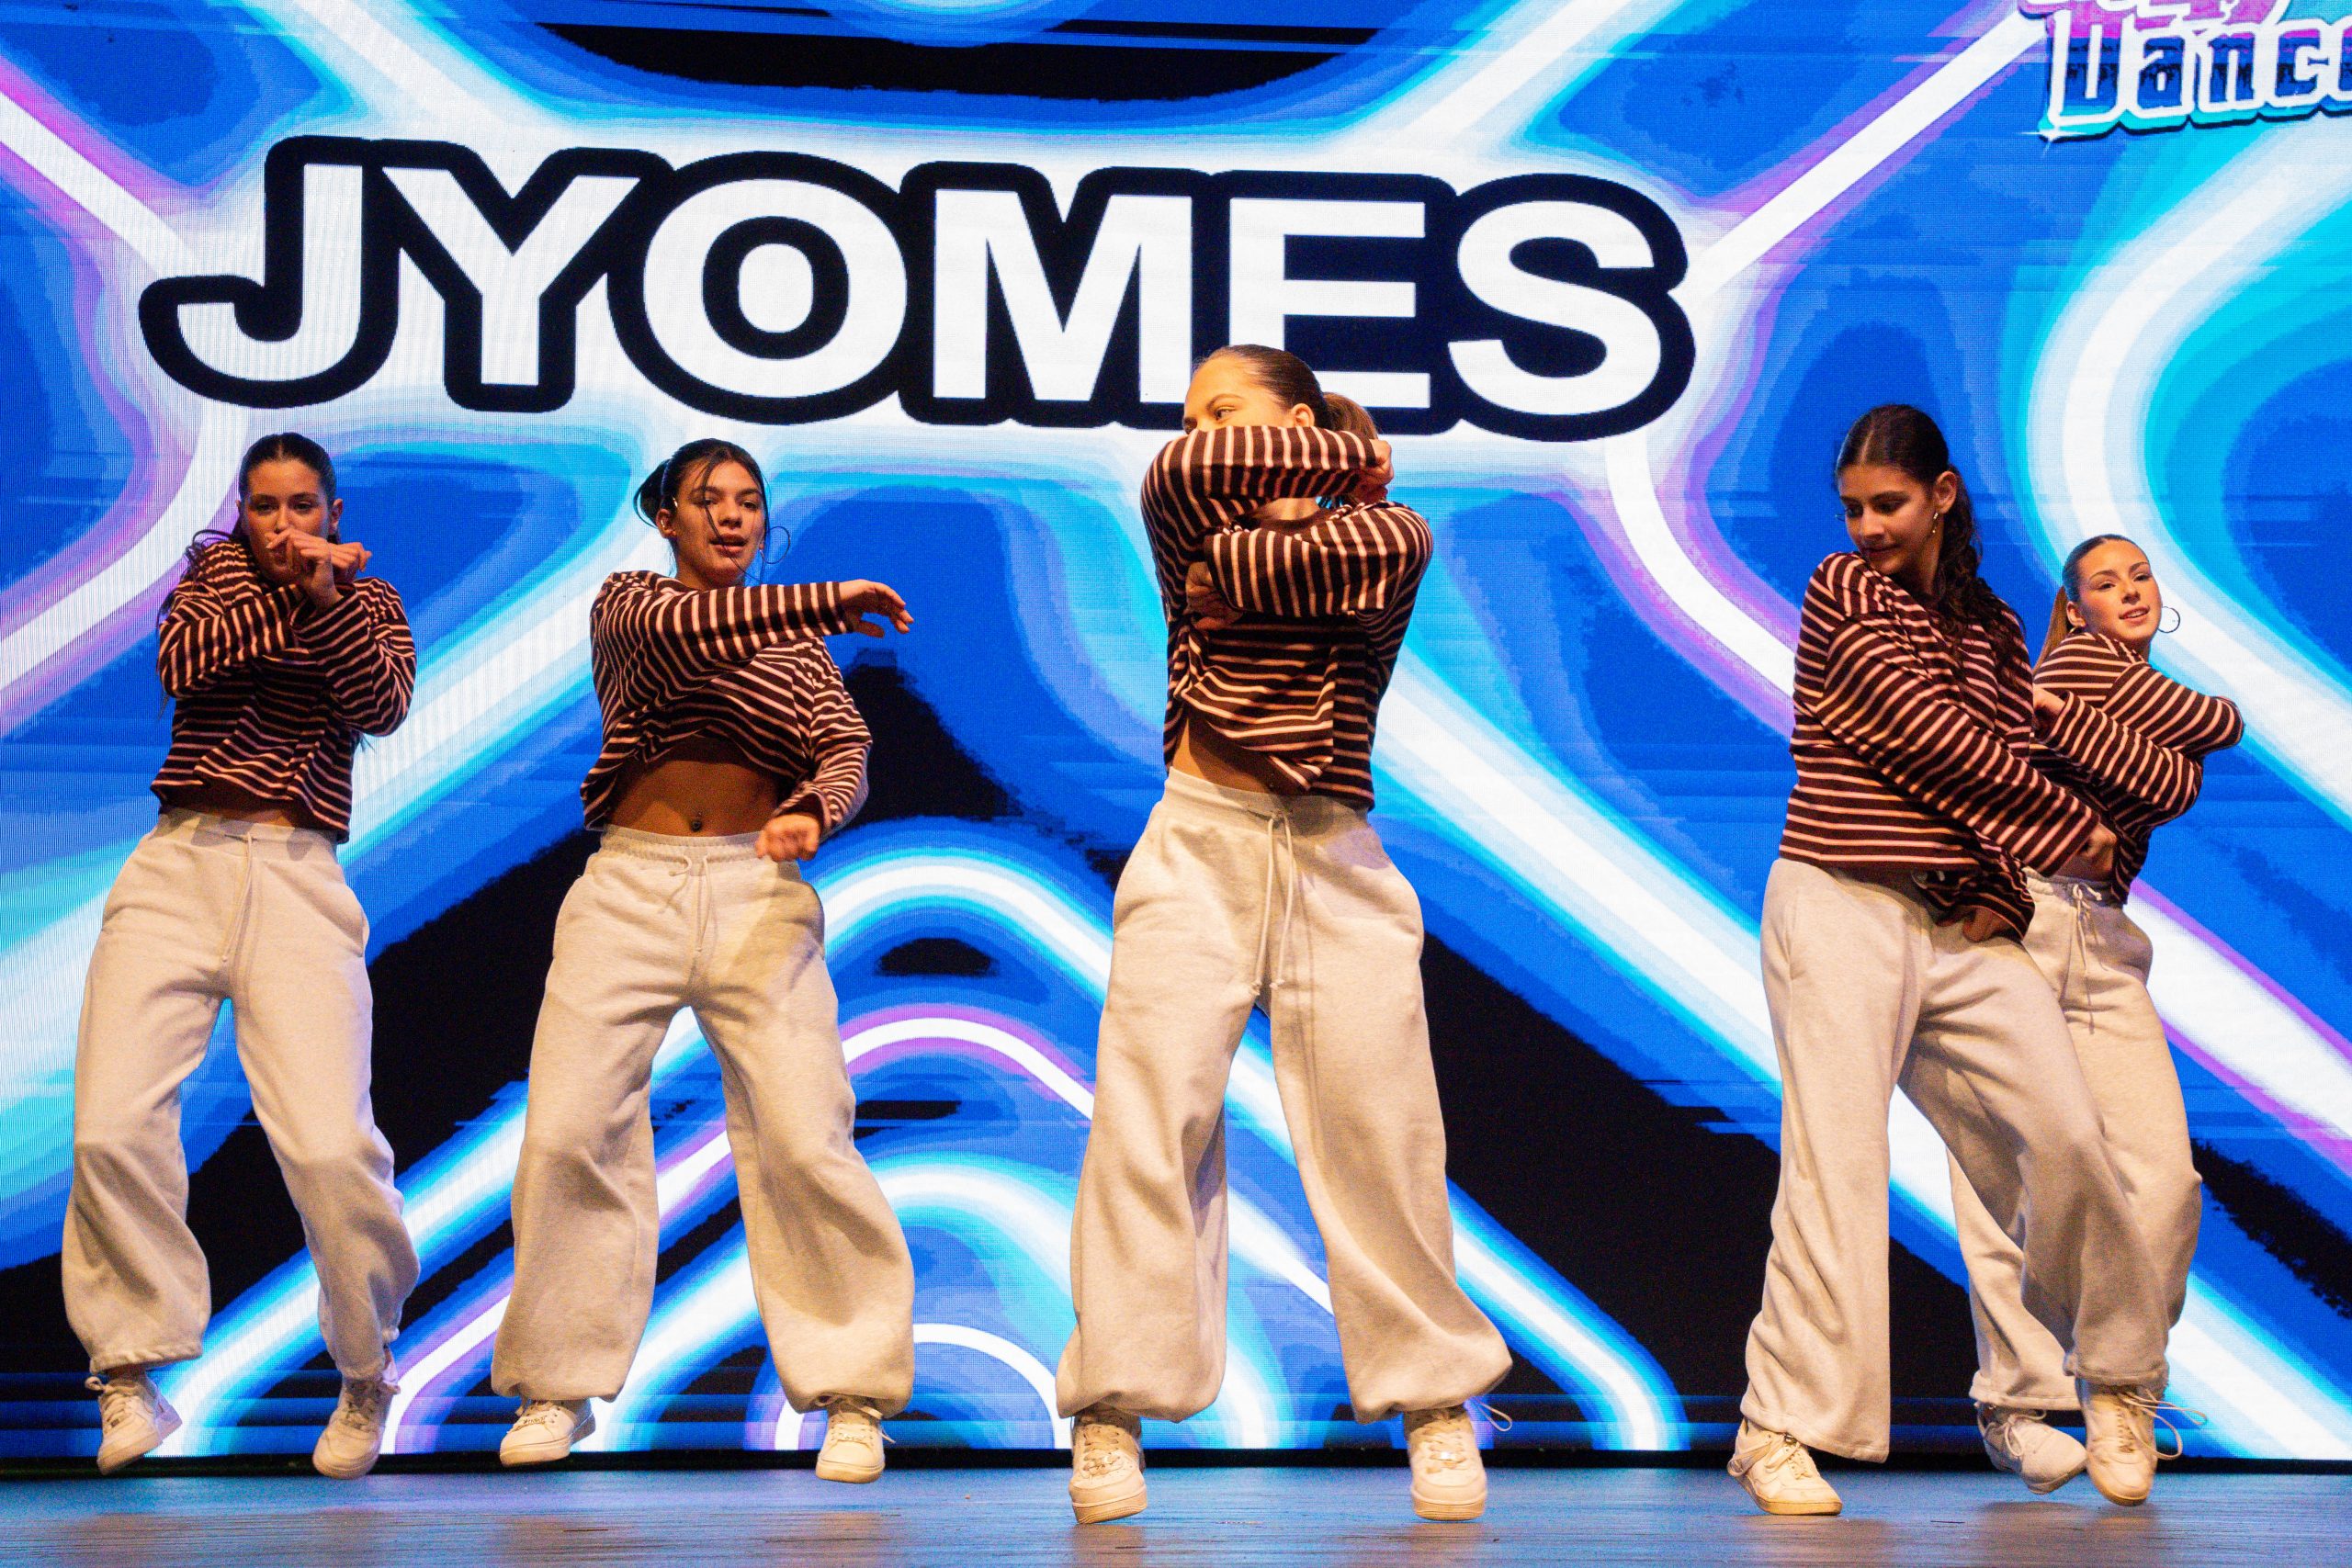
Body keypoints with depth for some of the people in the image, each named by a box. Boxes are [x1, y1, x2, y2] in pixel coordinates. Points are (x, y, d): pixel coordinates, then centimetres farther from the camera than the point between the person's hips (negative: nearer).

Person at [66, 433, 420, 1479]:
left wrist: (325, 596, -13)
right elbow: (181, 664, -3)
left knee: (329, 1145, -16)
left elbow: (383, 708, -3)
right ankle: (133, 1374, -2)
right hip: (179, 867, 1)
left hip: (298, 882, -1)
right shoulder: (216, 569, 16)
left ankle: (366, 1377, 6)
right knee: (114, 1127, -17)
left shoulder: (369, 602, 16)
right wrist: (283, 598, -9)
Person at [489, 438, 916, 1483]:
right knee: (569, 1132, -7)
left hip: (754, 887, 0)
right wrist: (823, 603, -20)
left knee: (803, 1141, -12)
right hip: (629, 885, 0)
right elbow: (679, 632, -13)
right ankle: (559, 1384, 8)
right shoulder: (627, 602, 12)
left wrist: (813, 813, -21)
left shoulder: (796, 641, 17)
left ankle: (852, 1393, -5)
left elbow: (845, 754, 2)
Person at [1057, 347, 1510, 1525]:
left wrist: (1223, 572, -1)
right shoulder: (1193, 535, 14)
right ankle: (1113, 1411, -7)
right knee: (1149, 1115, -9)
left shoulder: (1387, 533, 8)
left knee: (1379, 1133, -4)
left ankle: (1436, 1400, 8)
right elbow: (1182, 477, -9)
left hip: (1331, 856, -1)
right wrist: (1343, 457, -1)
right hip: (1197, 847, 1)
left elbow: (1313, 562, -15)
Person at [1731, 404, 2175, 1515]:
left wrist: (2003, 893, -7)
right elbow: (1938, 740, -7)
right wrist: (2075, 833, 2)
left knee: (2065, 1135, -6)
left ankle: (2117, 1375, 15)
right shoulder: (1842, 592, 0)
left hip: (1962, 924, 5)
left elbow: (2009, 762, 13)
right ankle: (1783, 1427, -10)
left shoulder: (1995, 630, 19)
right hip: (1842, 909, -5)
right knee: (1835, 1162, -13)